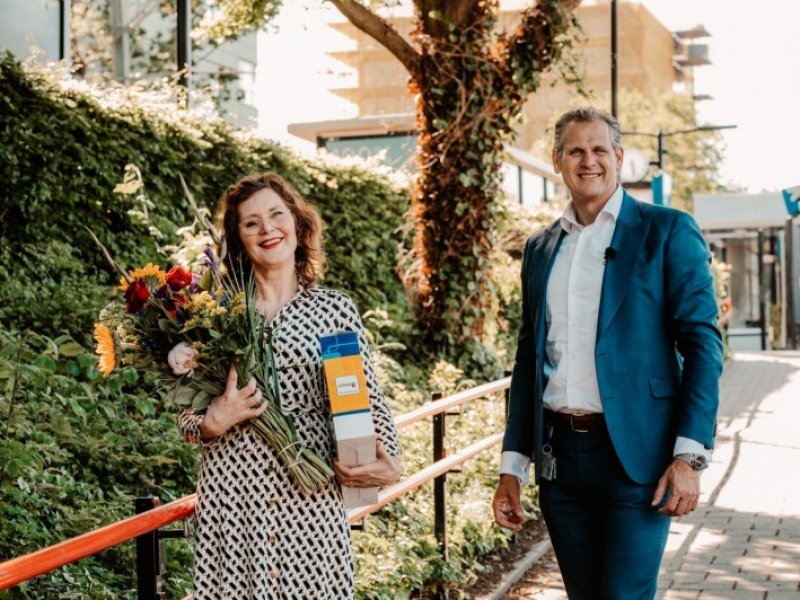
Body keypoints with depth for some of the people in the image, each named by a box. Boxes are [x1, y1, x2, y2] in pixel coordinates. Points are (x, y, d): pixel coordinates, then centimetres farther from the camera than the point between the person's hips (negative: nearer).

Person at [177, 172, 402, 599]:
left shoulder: (335, 308, 5)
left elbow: (367, 399, 8)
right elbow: (185, 413, 9)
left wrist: (388, 460, -8)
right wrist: (211, 424, -11)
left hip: (310, 496, 0)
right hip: (230, 494, 0)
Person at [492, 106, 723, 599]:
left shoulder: (667, 231, -1)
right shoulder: (540, 248, 13)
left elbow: (702, 345, -6)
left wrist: (690, 455, -14)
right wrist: (512, 466, 11)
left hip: (635, 456, -4)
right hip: (557, 457, 5)